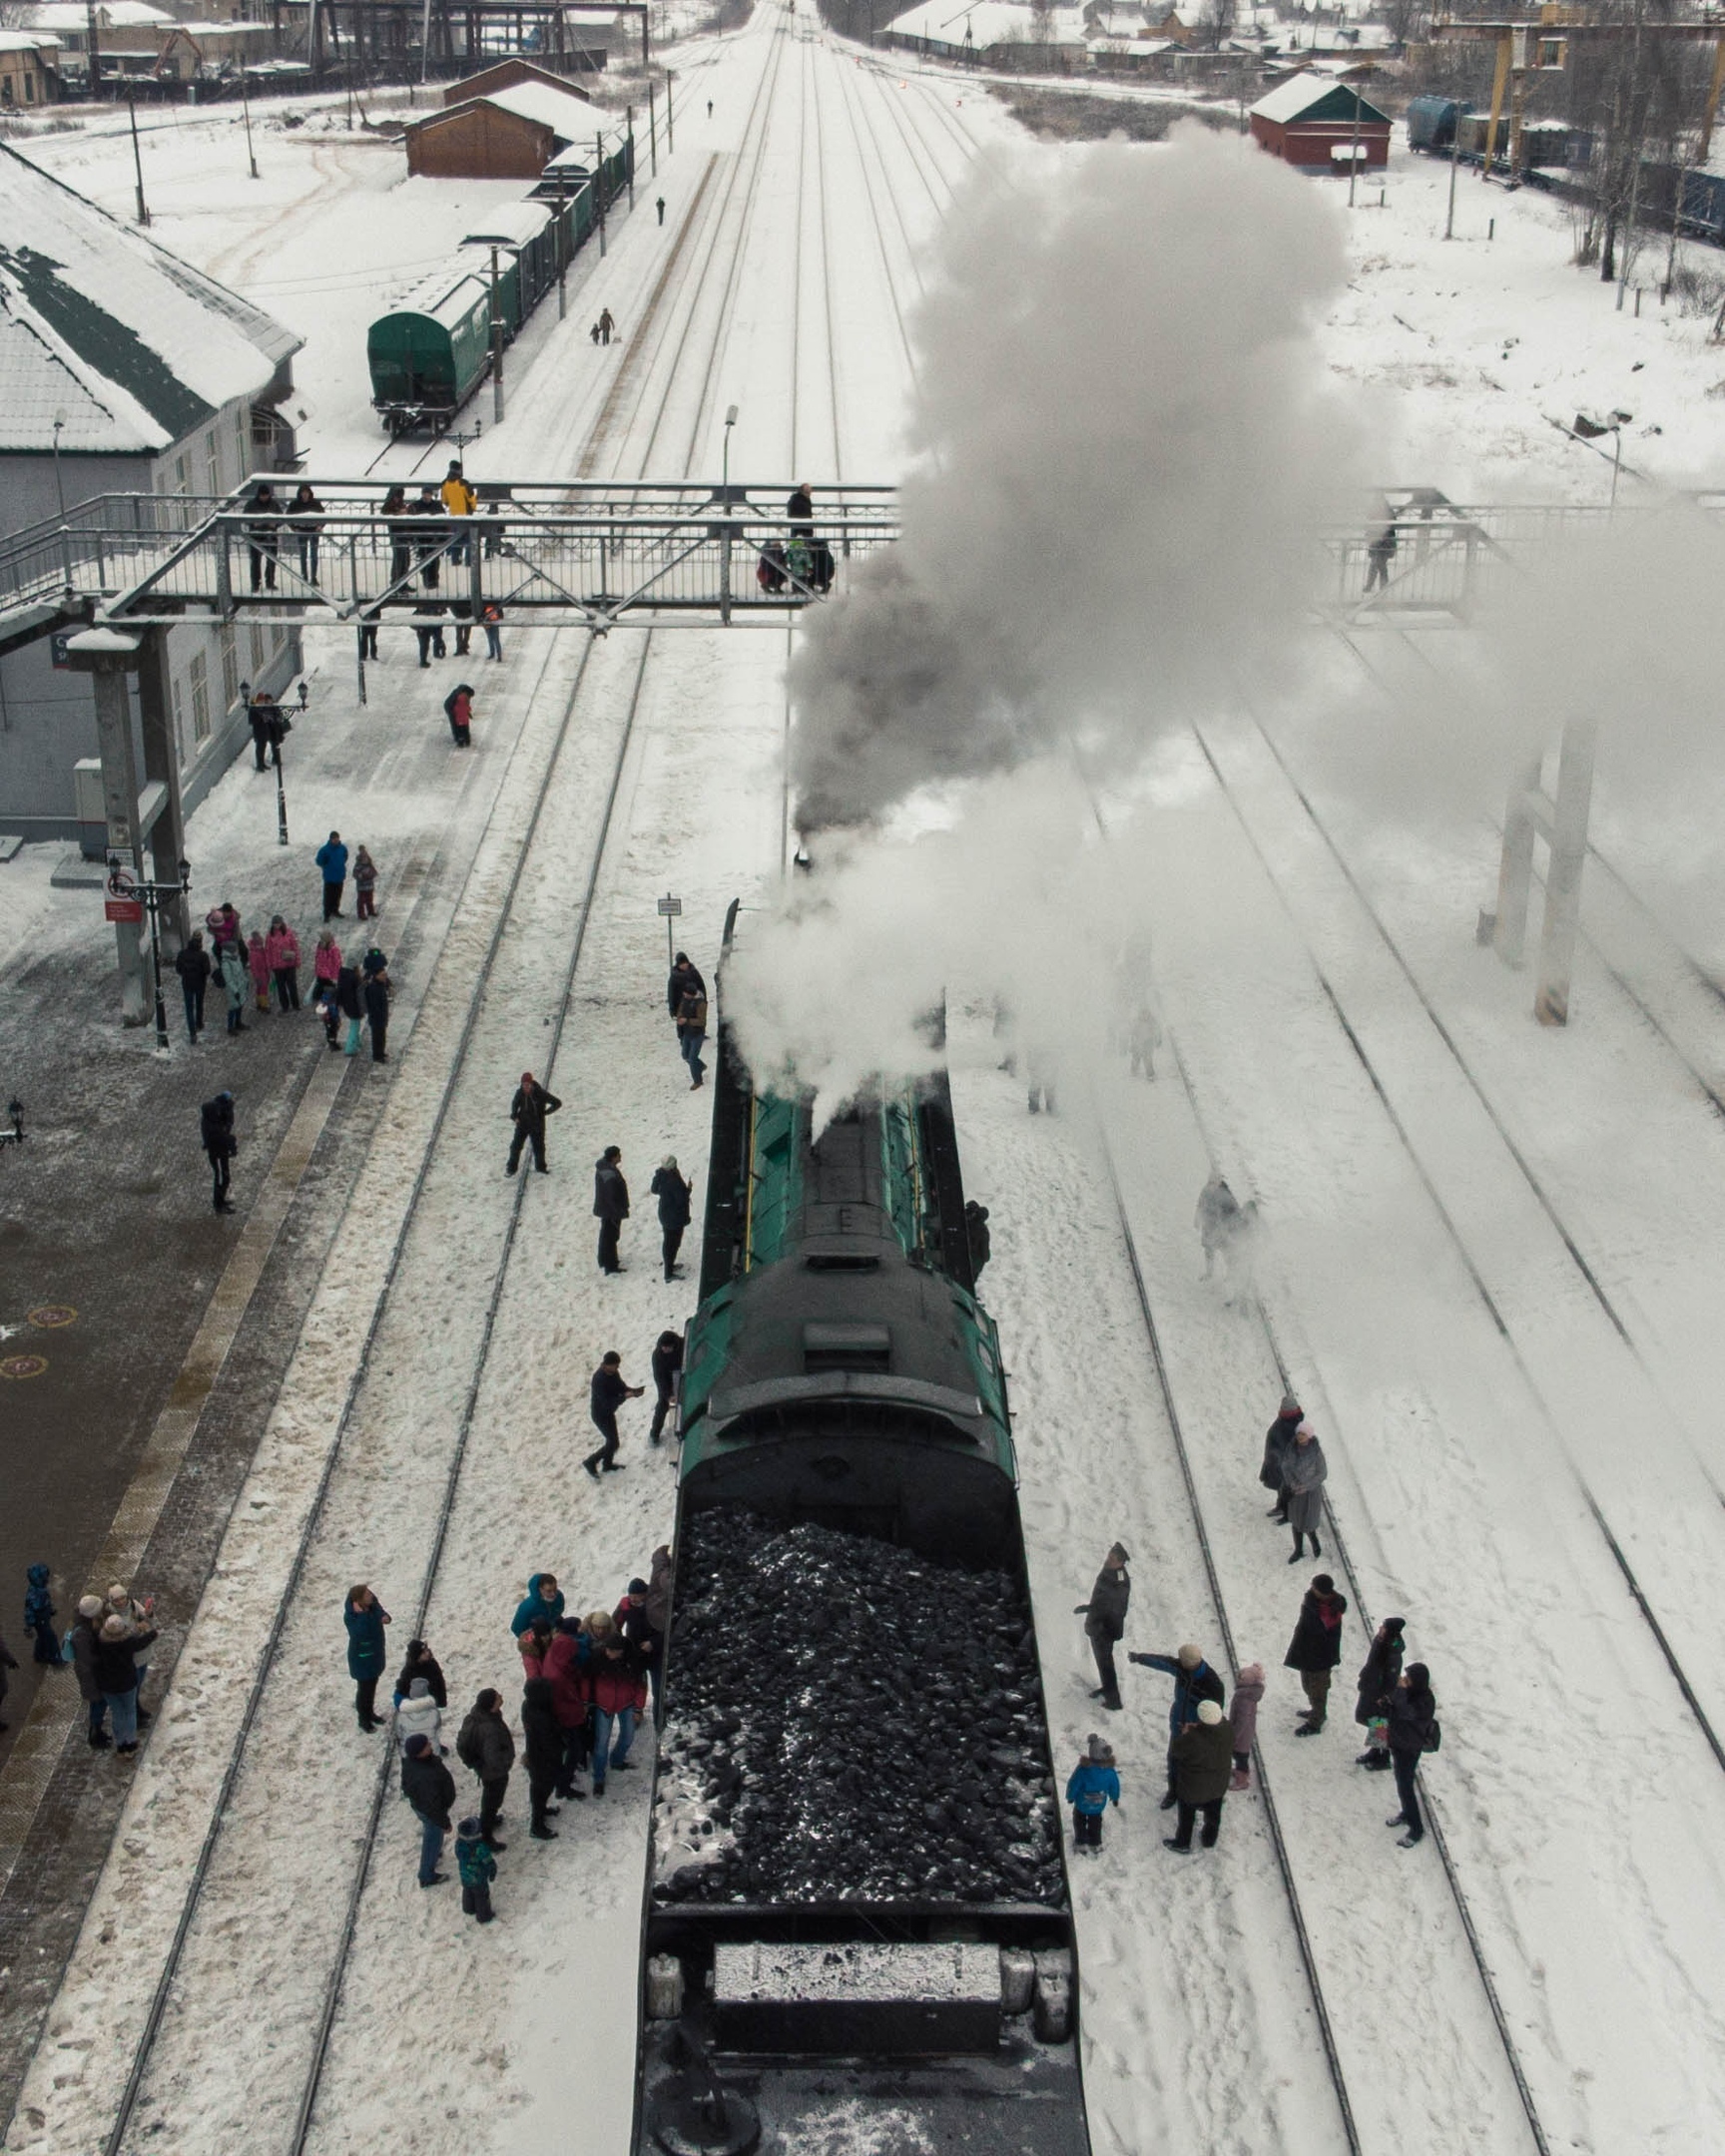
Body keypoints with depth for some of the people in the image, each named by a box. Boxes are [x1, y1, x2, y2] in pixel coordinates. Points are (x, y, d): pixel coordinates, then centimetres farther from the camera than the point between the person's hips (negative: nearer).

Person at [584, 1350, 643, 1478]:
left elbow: (622, 1387, 3)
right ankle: (590, 1462, 19)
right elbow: (607, 1403, -34)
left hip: (609, 1412, 8)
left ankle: (607, 1464, 44)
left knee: (612, 1440, 22)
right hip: (600, 1414, -8)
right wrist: (625, 1397, -37)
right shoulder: (599, 1379, -35)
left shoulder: (614, 1373, -8)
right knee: (613, 1443, 1)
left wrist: (634, 1391, -16)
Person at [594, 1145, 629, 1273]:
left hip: (603, 1208, 9)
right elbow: (613, 1198, -28)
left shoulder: (602, 1167, -2)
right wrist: (619, 1212, -18)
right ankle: (610, 1266, 18)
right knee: (610, 1237, 5)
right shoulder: (611, 1175, -34)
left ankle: (604, 1261, 40)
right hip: (611, 1211, -9)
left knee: (605, 1235, 24)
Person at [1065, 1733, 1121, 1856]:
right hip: (1099, 1805, 3)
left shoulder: (1083, 1769, -36)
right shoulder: (1109, 1770, -26)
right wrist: (1115, 1799, 13)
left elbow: (1073, 1784, -22)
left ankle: (1080, 1842, 41)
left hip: (1082, 1803, -3)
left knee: (1079, 1821, 27)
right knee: (1095, 1822, 29)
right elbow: (1114, 1786, -8)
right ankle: (1095, 1845, 44)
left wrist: (1070, 1797, -1)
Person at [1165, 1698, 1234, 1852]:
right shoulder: (1227, 1732, -21)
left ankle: (1182, 1842, 42)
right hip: (1218, 1784, 4)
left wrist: (1185, 1734, -6)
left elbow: (1178, 1751, -21)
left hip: (1193, 1786, -4)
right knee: (1213, 1813, 27)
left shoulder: (1193, 1738, -38)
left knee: (1186, 1813, 22)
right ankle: (1209, 1840, 48)